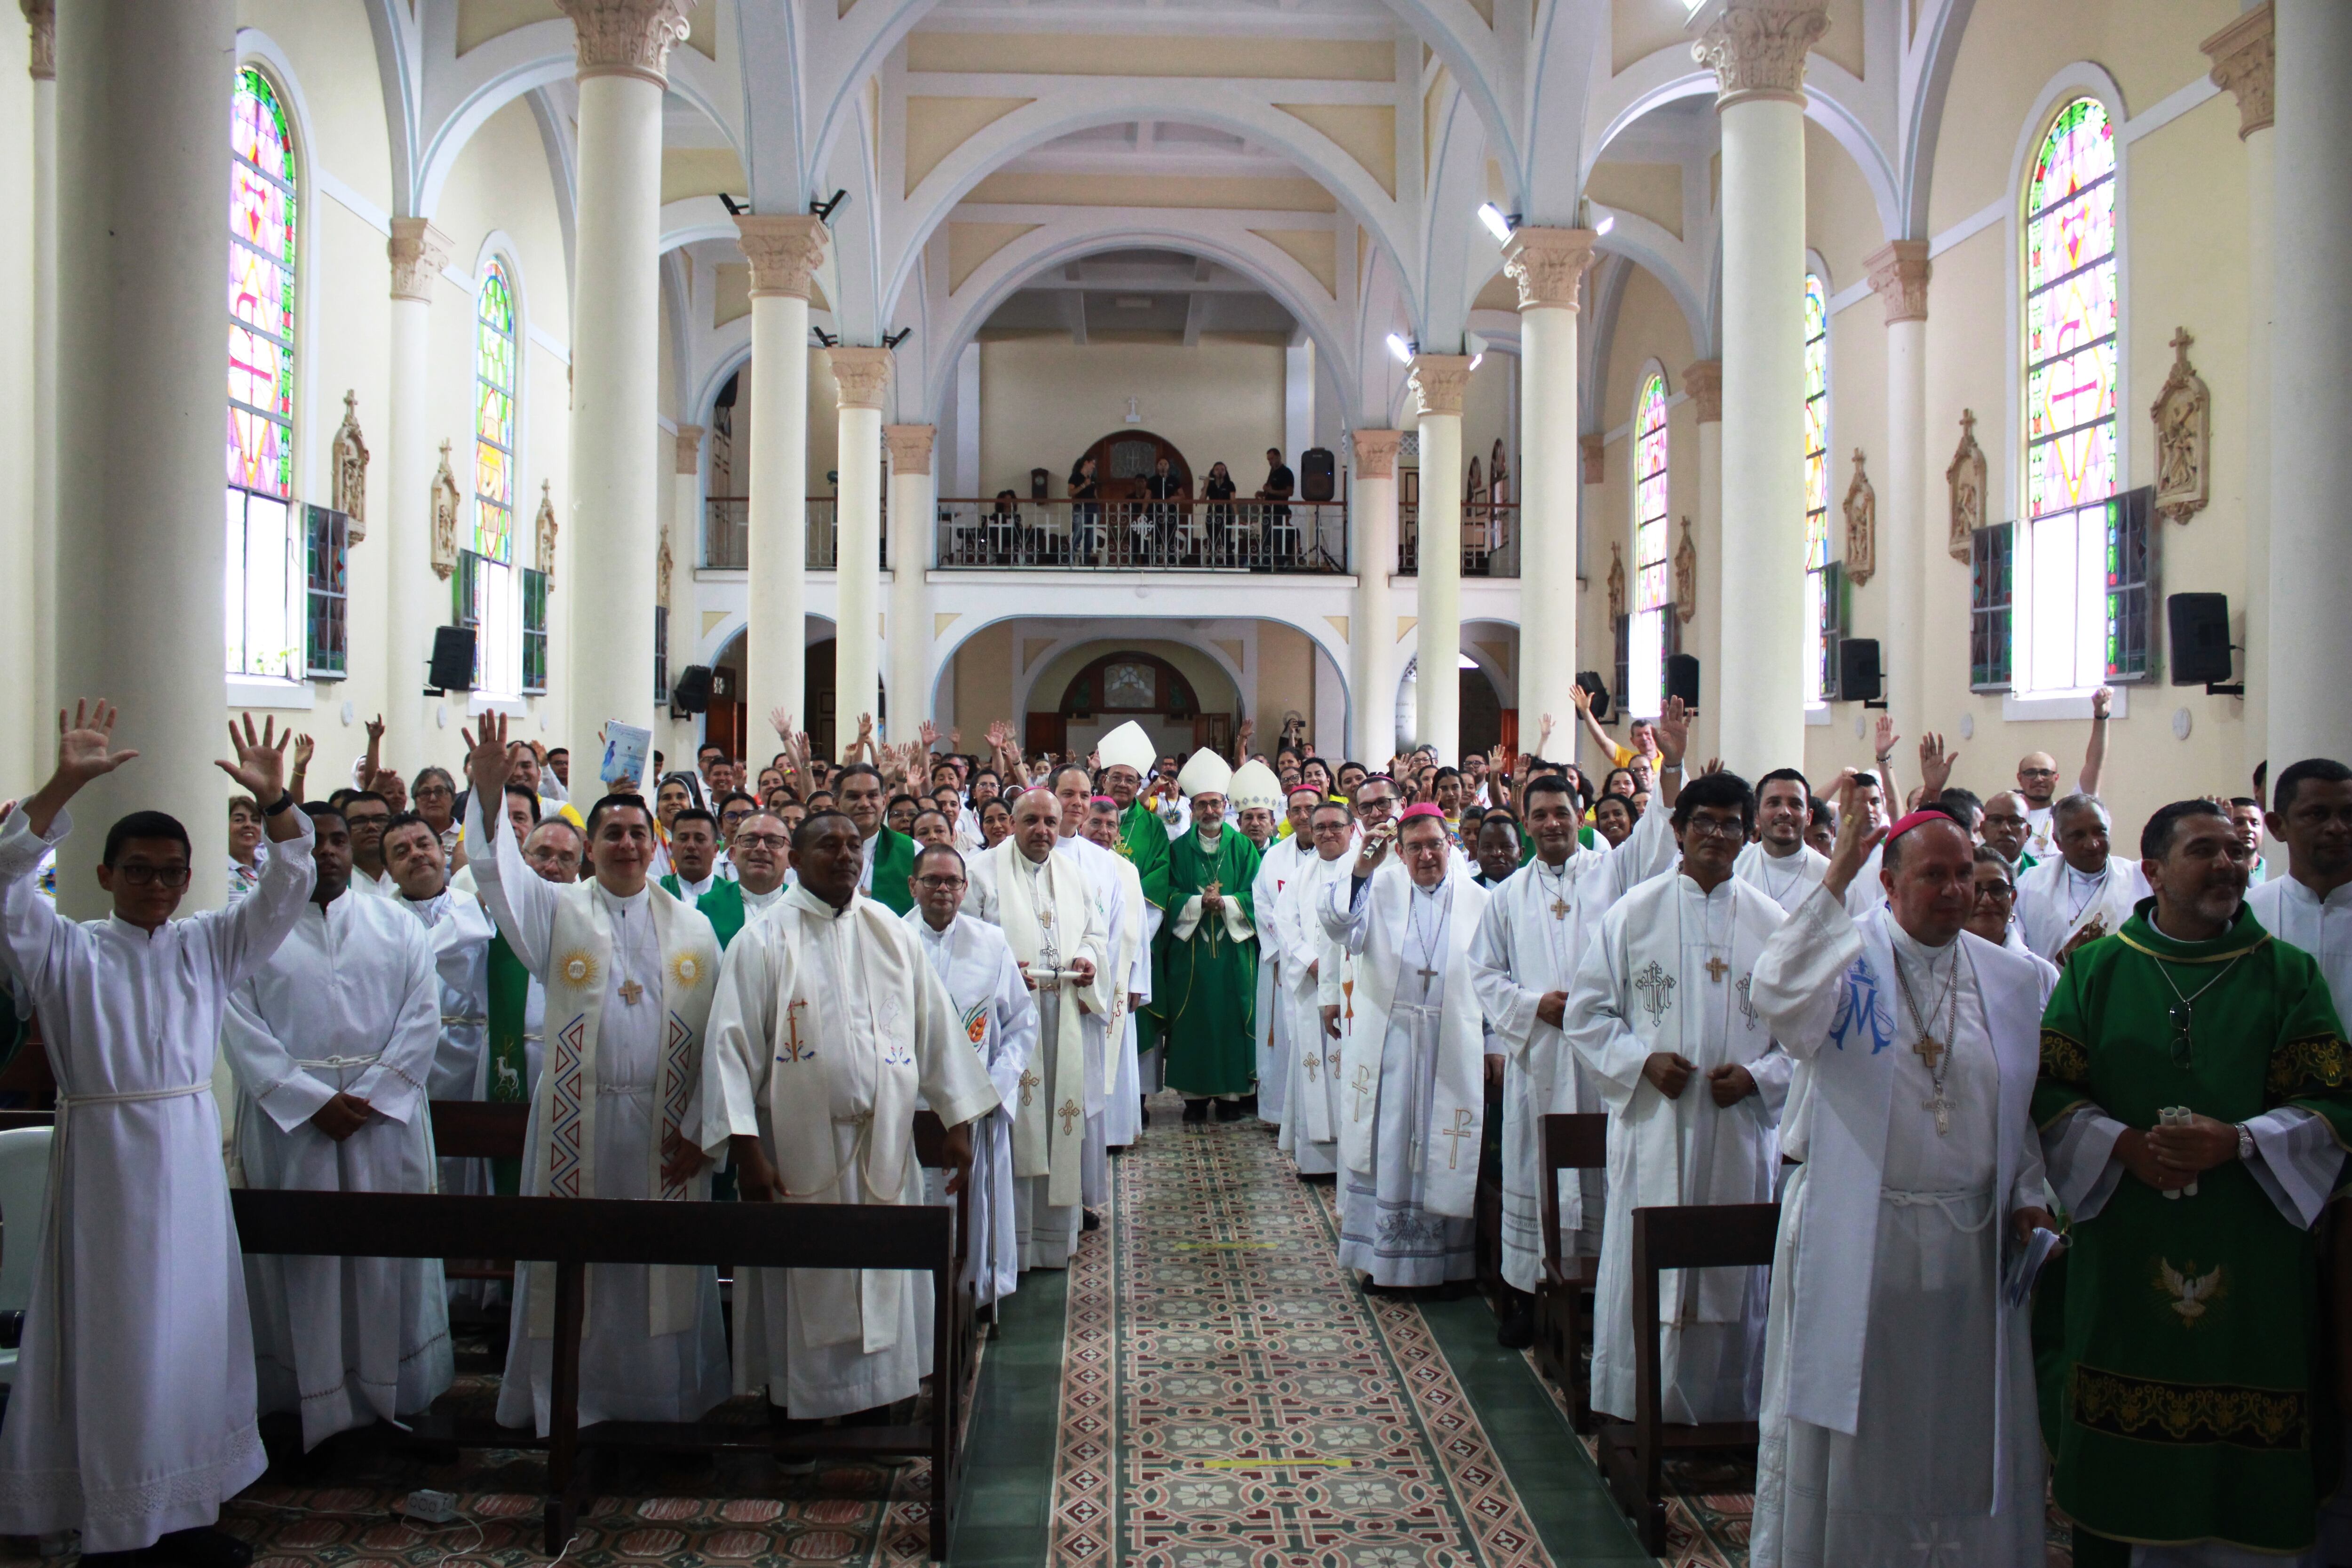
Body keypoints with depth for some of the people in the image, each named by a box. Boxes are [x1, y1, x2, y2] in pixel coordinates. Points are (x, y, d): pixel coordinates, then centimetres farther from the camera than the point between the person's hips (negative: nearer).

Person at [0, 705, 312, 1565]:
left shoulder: (209, 944, 9)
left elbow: (286, 890, 1)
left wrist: (274, 802, -15)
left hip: (191, 1155, 4)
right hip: (103, 1153, -3)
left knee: (192, 1325, 8)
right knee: (110, 1331, -1)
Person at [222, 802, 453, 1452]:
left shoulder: (396, 925, 9)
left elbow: (422, 1016, 2)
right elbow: (240, 1027, -4)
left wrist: (369, 1095, -10)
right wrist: (312, 1099, -13)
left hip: (385, 1114, 1)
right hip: (289, 1117, -1)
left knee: (388, 1253, 3)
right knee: (300, 1258, 2)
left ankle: (392, 1393, 13)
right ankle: (310, 1398, 10)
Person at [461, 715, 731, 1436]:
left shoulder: (692, 929, 7)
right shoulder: (558, 911, 4)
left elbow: (716, 1034, 5)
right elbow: (500, 876, -15)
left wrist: (699, 1126, -2)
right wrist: (488, 799, -32)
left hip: (664, 1125, 1)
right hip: (577, 1120, -1)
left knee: (663, 1262, 7)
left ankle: (662, 1391, 20)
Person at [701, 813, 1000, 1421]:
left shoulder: (893, 933, 7)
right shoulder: (764, 940, -4)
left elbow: (937, 1028, 9)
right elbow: (733, 1045, -9)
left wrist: (958, 1121, 5)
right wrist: (746, 1147, -16)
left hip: (886, 1146, 3)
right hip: (799, 1150, -3)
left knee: (885, 1279, 10)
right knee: (805, 1285, 5)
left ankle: (881, 1397, 24)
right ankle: (796, 1404, 22)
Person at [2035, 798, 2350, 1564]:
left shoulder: (2288, 974, 6)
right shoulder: (2095, 969, 6)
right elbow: (2050, 1088, 2)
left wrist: (2237, 1141, -16)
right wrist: (2122, 1143, -14)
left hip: (2248, 1260, 0)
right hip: (2120, 1251, 0)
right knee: (2110, 1460, 6)